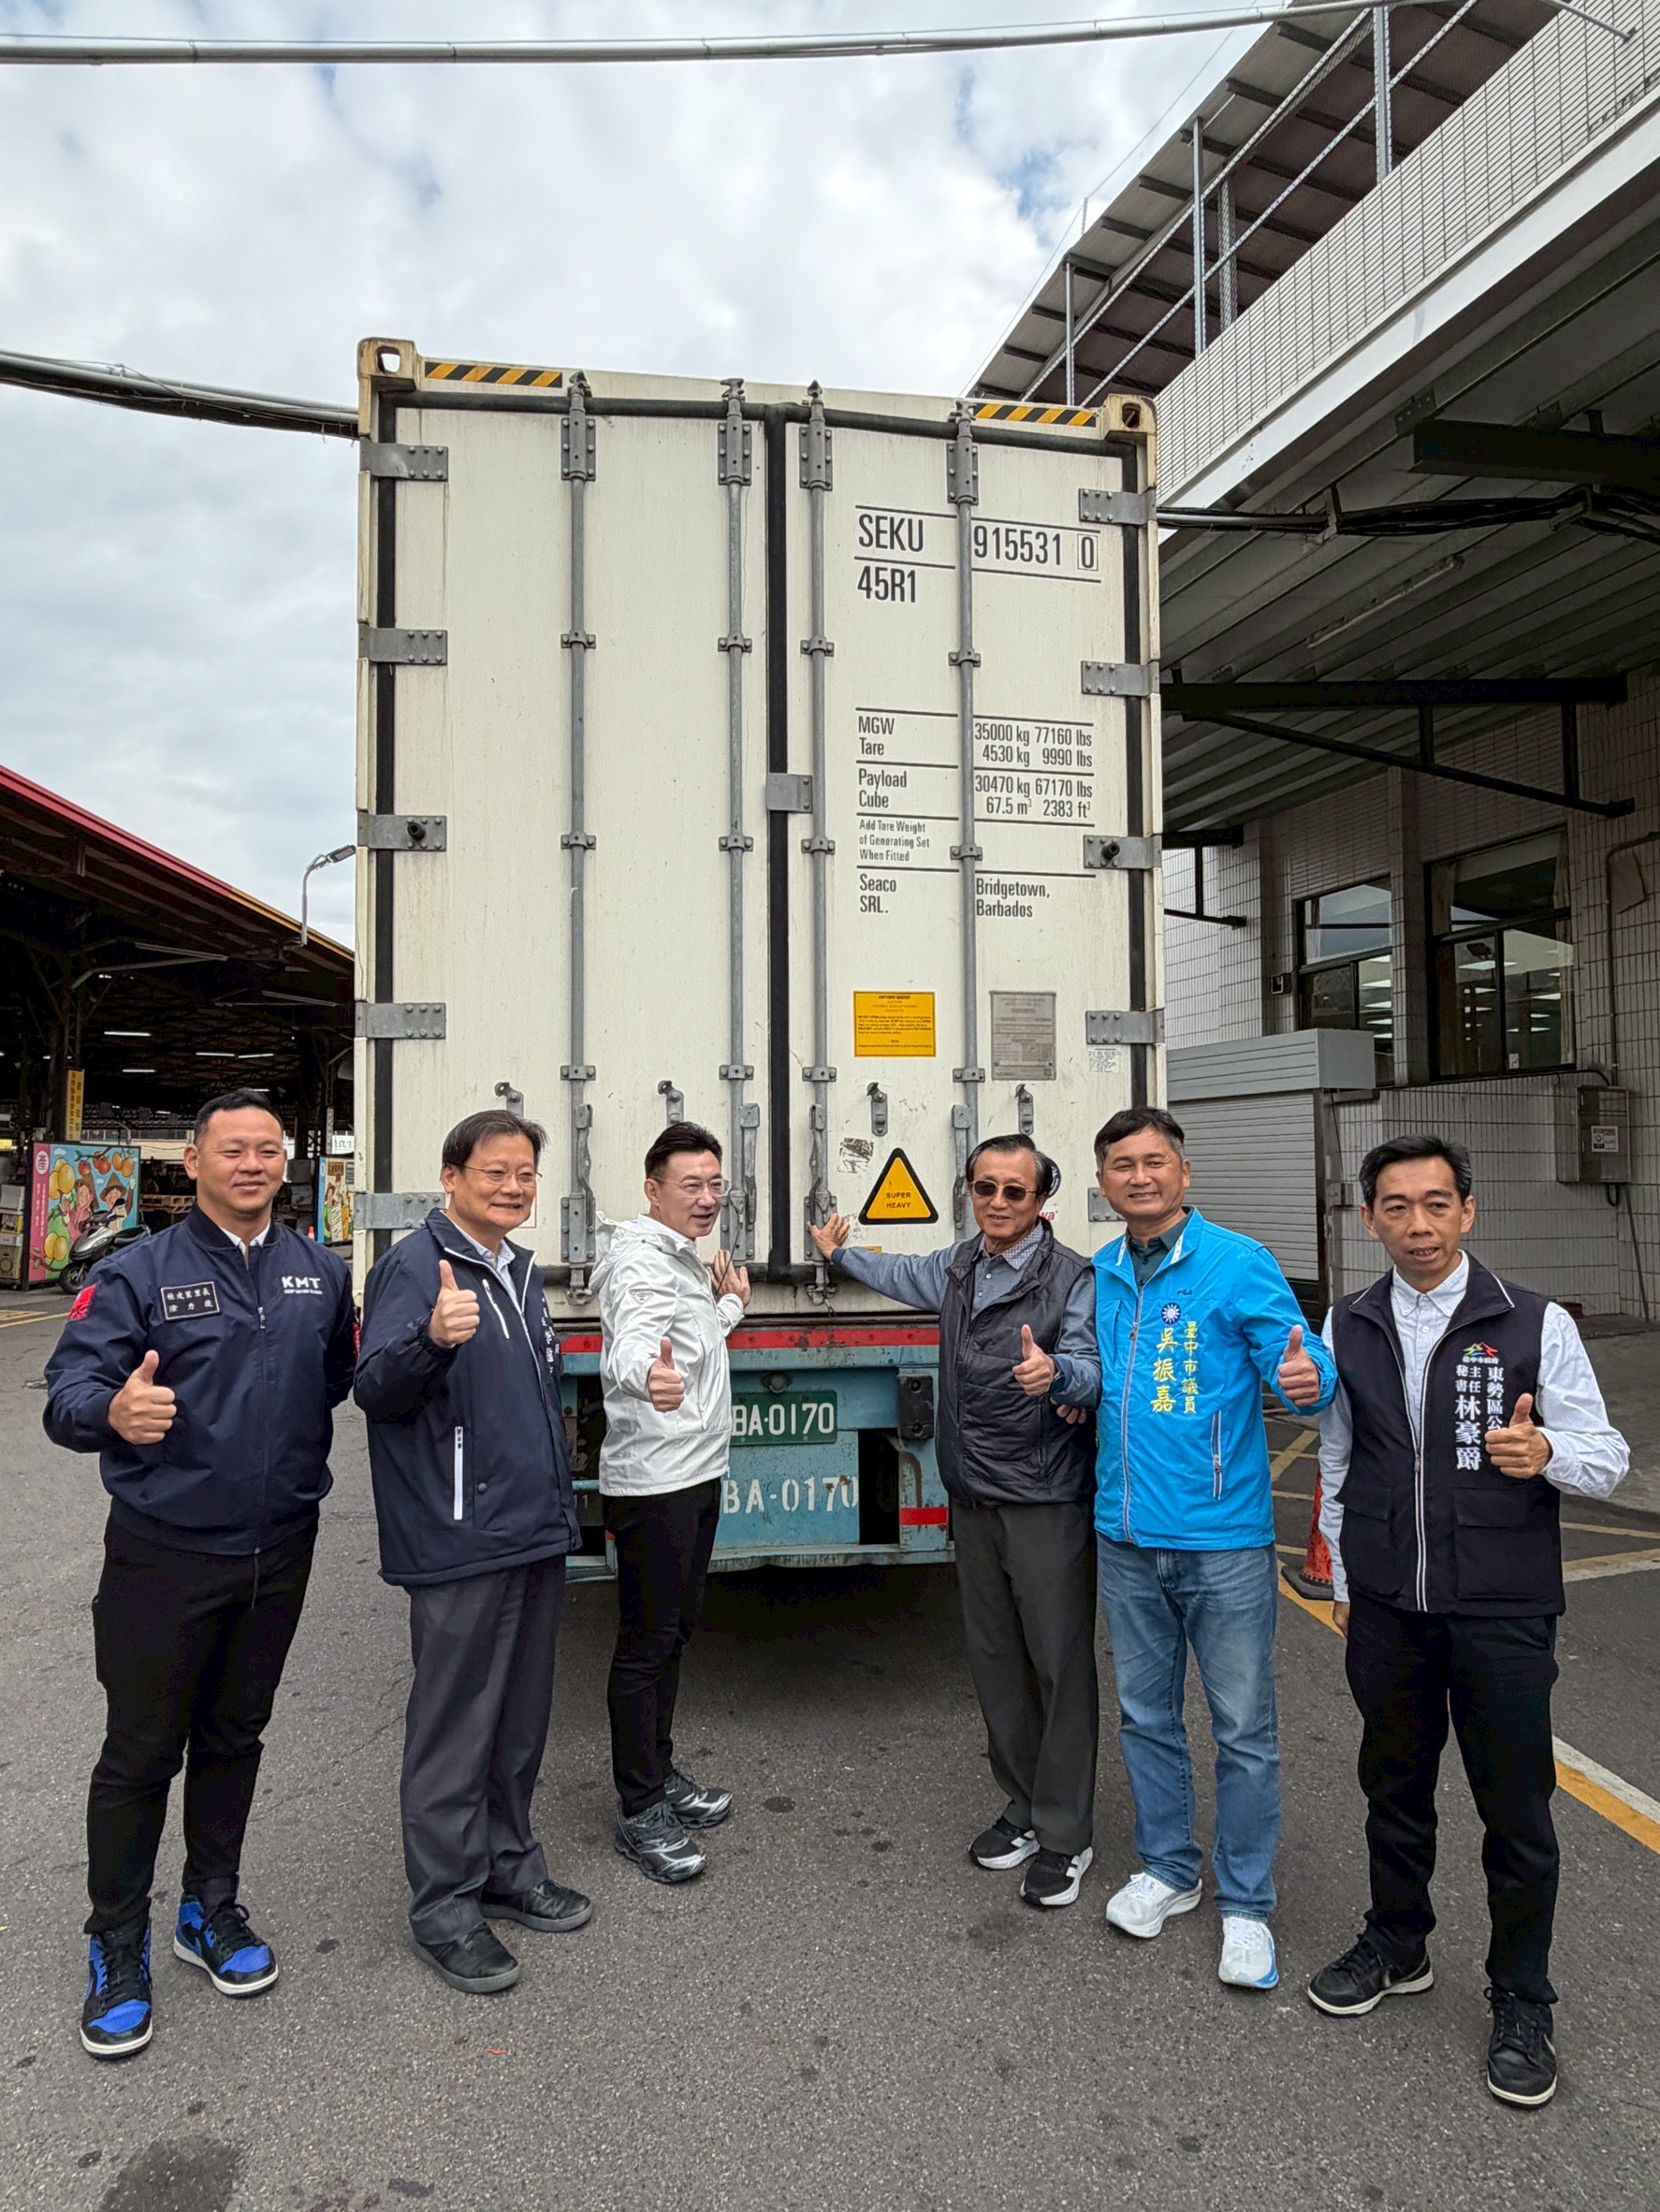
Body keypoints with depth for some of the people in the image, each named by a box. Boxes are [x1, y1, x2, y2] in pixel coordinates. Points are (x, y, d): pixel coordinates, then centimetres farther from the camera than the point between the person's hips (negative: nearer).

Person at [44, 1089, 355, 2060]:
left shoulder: (322, 1274, 2)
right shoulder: (138, 1273, -10)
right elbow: (68, 1392, -18)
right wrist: (114, 1410, -38)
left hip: (279, 1552, 4)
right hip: (164, 1553, -3)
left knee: (235, 1737, 18)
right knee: (141, 1752, 8)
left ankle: (212, 1909, 37)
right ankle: (118, 1946, 27)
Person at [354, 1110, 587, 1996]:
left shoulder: (520, 1271, 14)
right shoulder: (415, 1266, -12)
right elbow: (375, 1390, -23)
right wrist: (433, 1338, -42)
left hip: (536, 1535, 8)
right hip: (461, 1547, -8)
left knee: (520, 1720, 19)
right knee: (455, 1727, 3)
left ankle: (509, 1867, 34)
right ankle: (445, 1909, 18)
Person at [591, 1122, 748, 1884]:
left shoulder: (683, 1256, 13)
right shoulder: (641, 1261, -19)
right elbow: (628, 1343, -40)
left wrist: (726, 1305, 18)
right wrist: (646, 1374, -60)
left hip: (697, 1474, 10)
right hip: (651, 1483, -10)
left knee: (674, 1630, 20)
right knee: (645, 1643, 1)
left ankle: (660, 1771, 35)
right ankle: (639, 1812, 15)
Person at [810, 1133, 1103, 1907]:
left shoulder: (1071, 1277, -11)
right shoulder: (960, 1267, 11)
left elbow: (1091, 1369, -22)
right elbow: (903, 1274, 31)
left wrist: (1054, 1372, -44)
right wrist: (842, 1253, 45)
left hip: (1047, 1502, -7)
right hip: (974, 1499, 7)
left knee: (1060, 1663, -1)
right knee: (994, 1659, 14)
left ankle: (1066, 1836, 14)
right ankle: (1024, 1807, 29)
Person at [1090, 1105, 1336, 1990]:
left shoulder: (1238, 1262, -10)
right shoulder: (1099, 1276, 6)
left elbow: (1301, 1365, -15)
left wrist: (1308, 1380, -36)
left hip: (1222, 1542, -5)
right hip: (1126, 1539, 5)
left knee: (1244, 1731, 8)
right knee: (1145, 1716, 18)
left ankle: (1245, 1906, 27)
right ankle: (1168, 1869, 38)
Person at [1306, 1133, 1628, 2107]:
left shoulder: (1536, 1323, -7)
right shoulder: (1348, 1326, 3)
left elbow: (1608, 1456, -6)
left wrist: (1545, 1453, -28)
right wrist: (1344, 1579, 13)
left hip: (1501, 1612, -3)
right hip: (1386, 1609, 3)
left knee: (1517, 1810, 8)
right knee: (1394, 1785, 18)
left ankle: (1522, 2003, 29)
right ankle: (1398, 1945, 40)